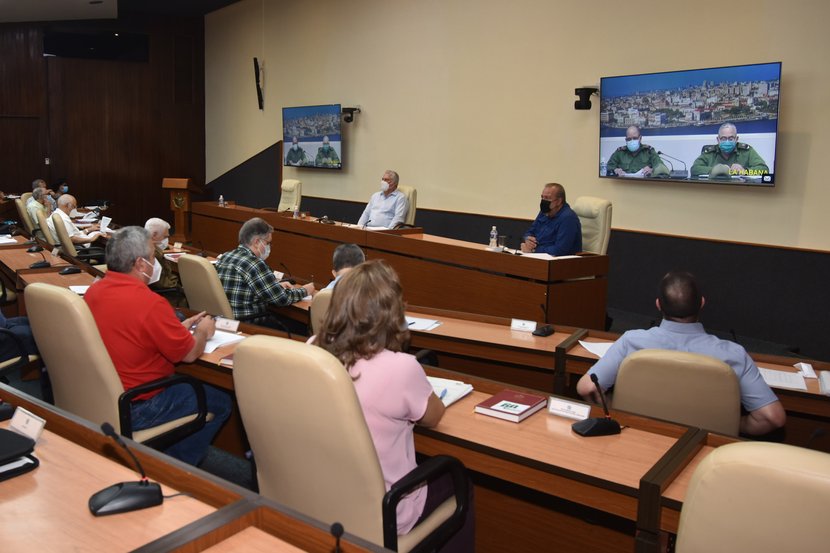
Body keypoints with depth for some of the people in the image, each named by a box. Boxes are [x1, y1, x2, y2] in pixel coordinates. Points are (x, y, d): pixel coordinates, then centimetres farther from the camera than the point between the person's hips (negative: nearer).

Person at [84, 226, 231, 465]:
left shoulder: (94, 290, -1)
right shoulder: (150, 303, -26)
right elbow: (190, 354, -13)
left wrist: (182, 326, 16)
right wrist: (202, 331, 8)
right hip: (132, 410, -9)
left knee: (184, 382, 28)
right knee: (221, 403, 5)